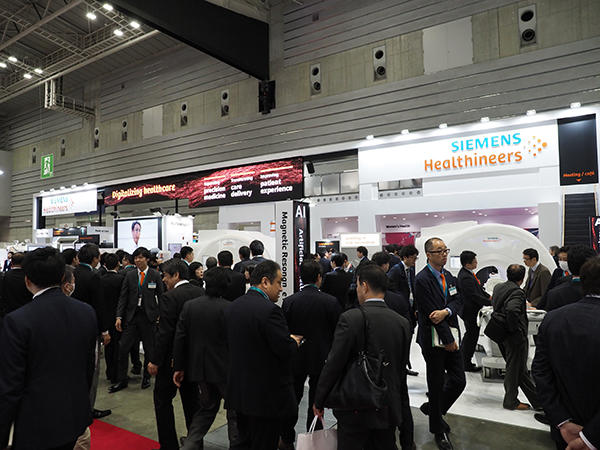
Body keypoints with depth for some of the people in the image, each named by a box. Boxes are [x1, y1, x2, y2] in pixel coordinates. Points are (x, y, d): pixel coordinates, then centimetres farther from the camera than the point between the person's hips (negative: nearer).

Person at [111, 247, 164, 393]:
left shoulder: (155, 275, 0)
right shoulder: (129, 275, 5)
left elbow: (161, 296, 2)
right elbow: (123, 297, 4)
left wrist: (160, 315, -5)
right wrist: (119, 316, -4)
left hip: (149, 316, -2)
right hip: (132, 316, 2)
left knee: (149, 349, 7)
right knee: (123, 348, 0)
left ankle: (146, 378, 26)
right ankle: (122, 380, 14)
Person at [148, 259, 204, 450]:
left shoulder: (169, 298, -18)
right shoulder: (201, 293, 1)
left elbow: (164, 333, -20)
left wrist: (155, 361, -12)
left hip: (173, 359, -6)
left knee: (163, 400, 10)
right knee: (192, 399, 18)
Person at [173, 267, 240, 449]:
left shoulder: (189, 306, -3)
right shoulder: (231, 309, -18)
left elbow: (180, 338, 0)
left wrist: (179, 367, 8)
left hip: (200, 368, 5)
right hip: (225, 369, -5)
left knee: (207, 407, 23)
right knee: (235, 410, 13)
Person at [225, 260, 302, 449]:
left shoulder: (234, 306, 4)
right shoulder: (270, 310, -22)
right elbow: (287, 350, -23)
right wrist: (294, 341, 0)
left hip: (239, 390, 8)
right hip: (267, 395, -8)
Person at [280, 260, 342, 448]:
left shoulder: (289, 301, -10)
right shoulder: (331, 302, -13)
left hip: (295, 359, 1)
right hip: (321, 359, -1)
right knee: (316, 403, 14)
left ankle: (287, 440, 29)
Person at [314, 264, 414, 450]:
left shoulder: (350, 318, -17)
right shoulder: (403, 323, -1)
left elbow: (333, 364, -16)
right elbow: (402, 373, 6)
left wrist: (319, 401, -1)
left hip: (355, 409, -4)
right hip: (389, 410, 5)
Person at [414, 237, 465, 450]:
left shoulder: (448, 276, 10)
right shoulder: (422, 279, -16)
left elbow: (458, 301, 4)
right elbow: (431, 313, -18)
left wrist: (446, 311, -18)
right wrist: (448, 340, -13)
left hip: (451, 336, 7)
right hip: (433, 339, -7)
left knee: (459, 381, 7)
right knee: (437, 385, 7)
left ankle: (433, 408, 33)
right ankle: (438, 430, 26)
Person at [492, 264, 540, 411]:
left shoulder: (498, 287, 6)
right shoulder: (517, 292, -21)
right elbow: (512, 310, -36)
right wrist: (515, 329, -22)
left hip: (502, 335, 8)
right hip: (515, 338, -8)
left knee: (521, 369, 19)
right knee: (514, 369, 7)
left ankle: (536, 399, 31)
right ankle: (511, 401, 20)